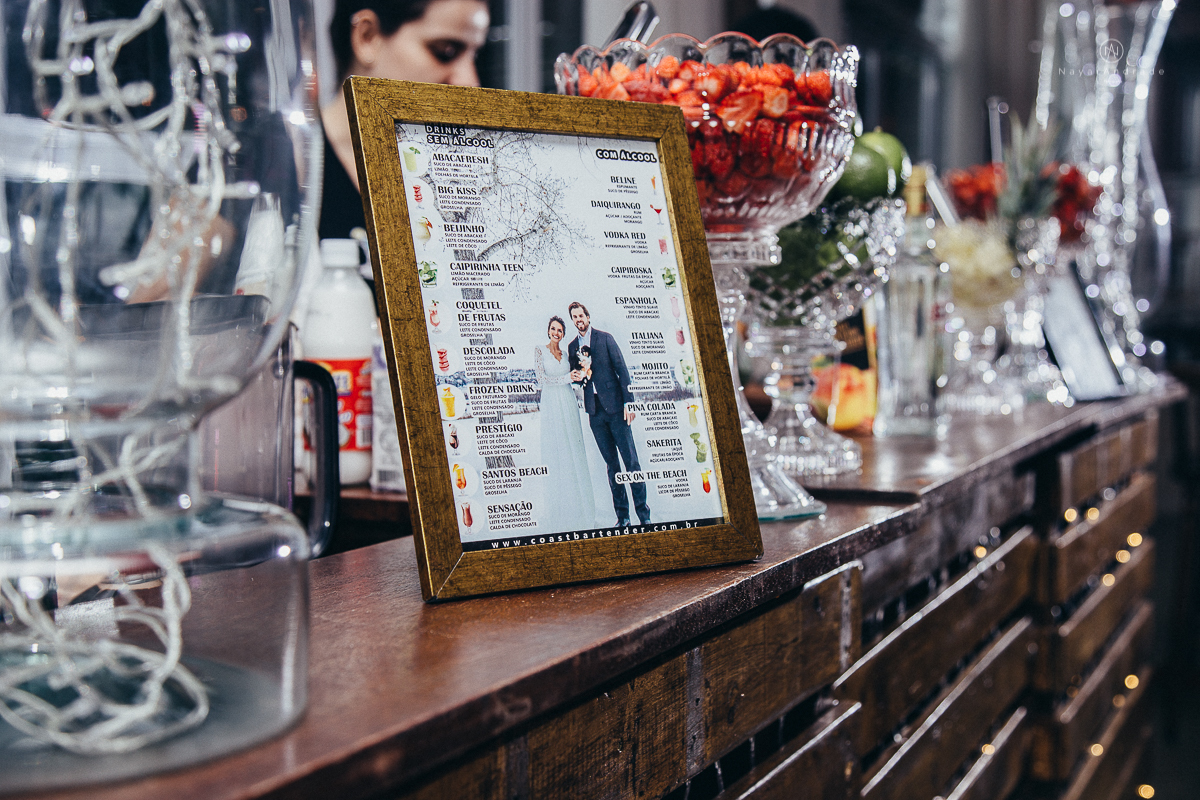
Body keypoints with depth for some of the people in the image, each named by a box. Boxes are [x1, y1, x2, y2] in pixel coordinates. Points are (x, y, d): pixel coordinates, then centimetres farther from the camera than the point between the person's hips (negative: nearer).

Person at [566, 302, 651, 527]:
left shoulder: (605, 338, 1)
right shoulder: (572, 347, 13)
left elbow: (622, 370, -2)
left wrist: (628, 402, -10)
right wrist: (576, 377, -5)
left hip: (614, 406, -4)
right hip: (595, 411, 4)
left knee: (631, 460, -6)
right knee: (611, 463, 6)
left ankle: (643, 513, -1)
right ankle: (622, 515, 11)